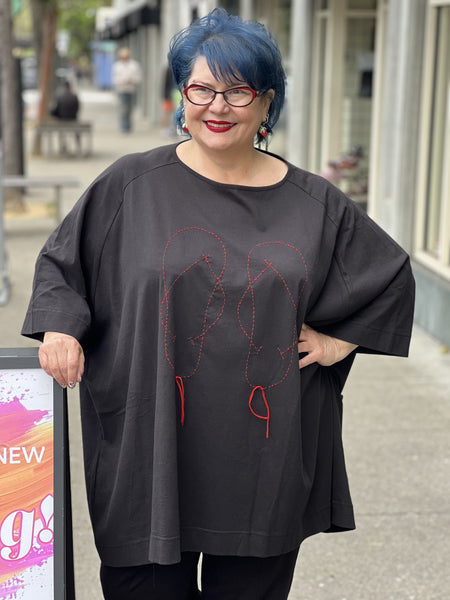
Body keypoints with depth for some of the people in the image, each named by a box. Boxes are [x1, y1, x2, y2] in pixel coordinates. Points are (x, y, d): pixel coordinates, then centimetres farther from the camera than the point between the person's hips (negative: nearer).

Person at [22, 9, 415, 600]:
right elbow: (62, 259, 11)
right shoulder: (131, 185, 0)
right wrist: (60, 324, -6)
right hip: (149, 447, -1)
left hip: (264, 456, 2)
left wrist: (340, 339, 5)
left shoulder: (315, 205, 4)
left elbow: (392, 274, 16)